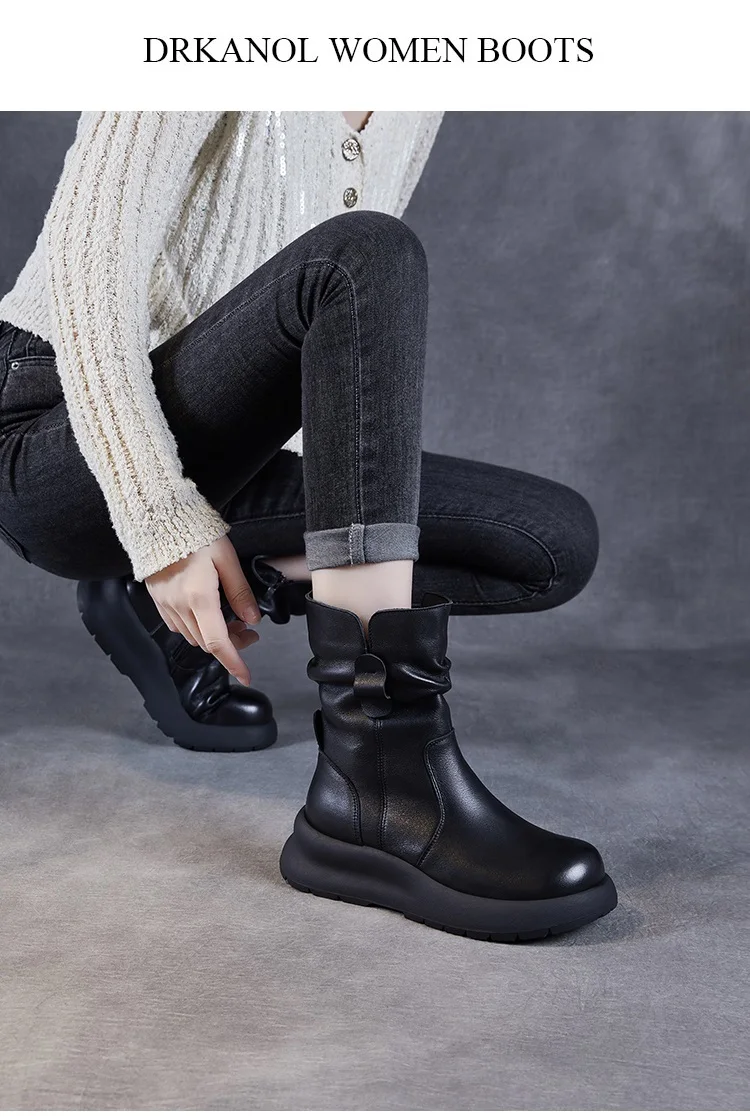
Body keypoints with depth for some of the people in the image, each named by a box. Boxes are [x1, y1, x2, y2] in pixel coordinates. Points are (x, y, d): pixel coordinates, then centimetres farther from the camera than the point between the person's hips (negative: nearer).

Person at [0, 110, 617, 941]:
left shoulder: (414, 110, 10)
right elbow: (88, 267, -19)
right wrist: (161, 521, -29)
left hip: (209, 464, 7)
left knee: (559, 543, -8)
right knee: (370, 259, -32)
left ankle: (167, 604, -3)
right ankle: (381, 775, -38)